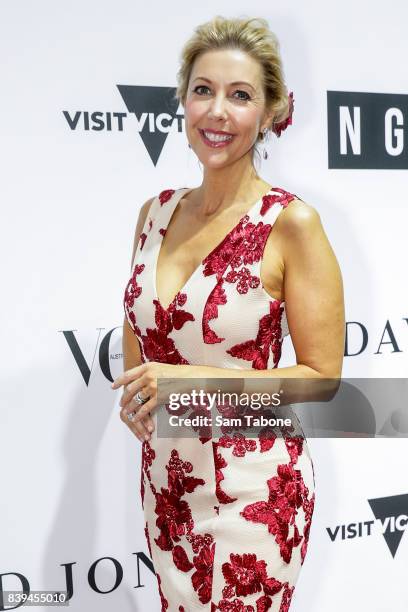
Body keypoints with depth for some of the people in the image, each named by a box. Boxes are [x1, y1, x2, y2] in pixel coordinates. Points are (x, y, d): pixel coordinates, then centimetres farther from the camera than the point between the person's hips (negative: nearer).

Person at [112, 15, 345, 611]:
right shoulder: (156, 211, 1)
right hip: (164, 476, 5)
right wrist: (135, 395, -2)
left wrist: (197, 381, -21)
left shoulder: (291, 222, -15)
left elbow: (322, 376, -13)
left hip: (253, 487, -5)